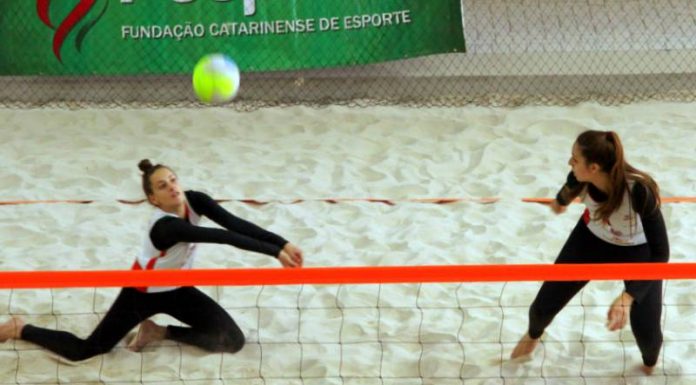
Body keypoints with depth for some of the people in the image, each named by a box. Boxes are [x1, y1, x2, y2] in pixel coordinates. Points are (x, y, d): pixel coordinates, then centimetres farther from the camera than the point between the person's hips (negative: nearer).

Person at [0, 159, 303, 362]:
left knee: (233, 341, -5)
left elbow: (235, 223, -31)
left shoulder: (194, 201, -20)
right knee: (82, 351, -5)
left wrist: (283, 243, -43)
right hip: (143, 292, -6)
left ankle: (161, 332, 13)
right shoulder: (165, 227, -39)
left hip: (177, 289, 6)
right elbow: (226, 237, -48)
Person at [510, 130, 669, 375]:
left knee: (645, 330, -6)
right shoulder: (581, 178, -29)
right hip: (593, 239, 4)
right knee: (545, 304, 7)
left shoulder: (639, 190, -43)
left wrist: (628, 297, -51)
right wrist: (560, 201, 24)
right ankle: (533, 335, 47)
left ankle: (651, 364, 34)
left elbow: (660, 253, -40)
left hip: (638, 252, -3)